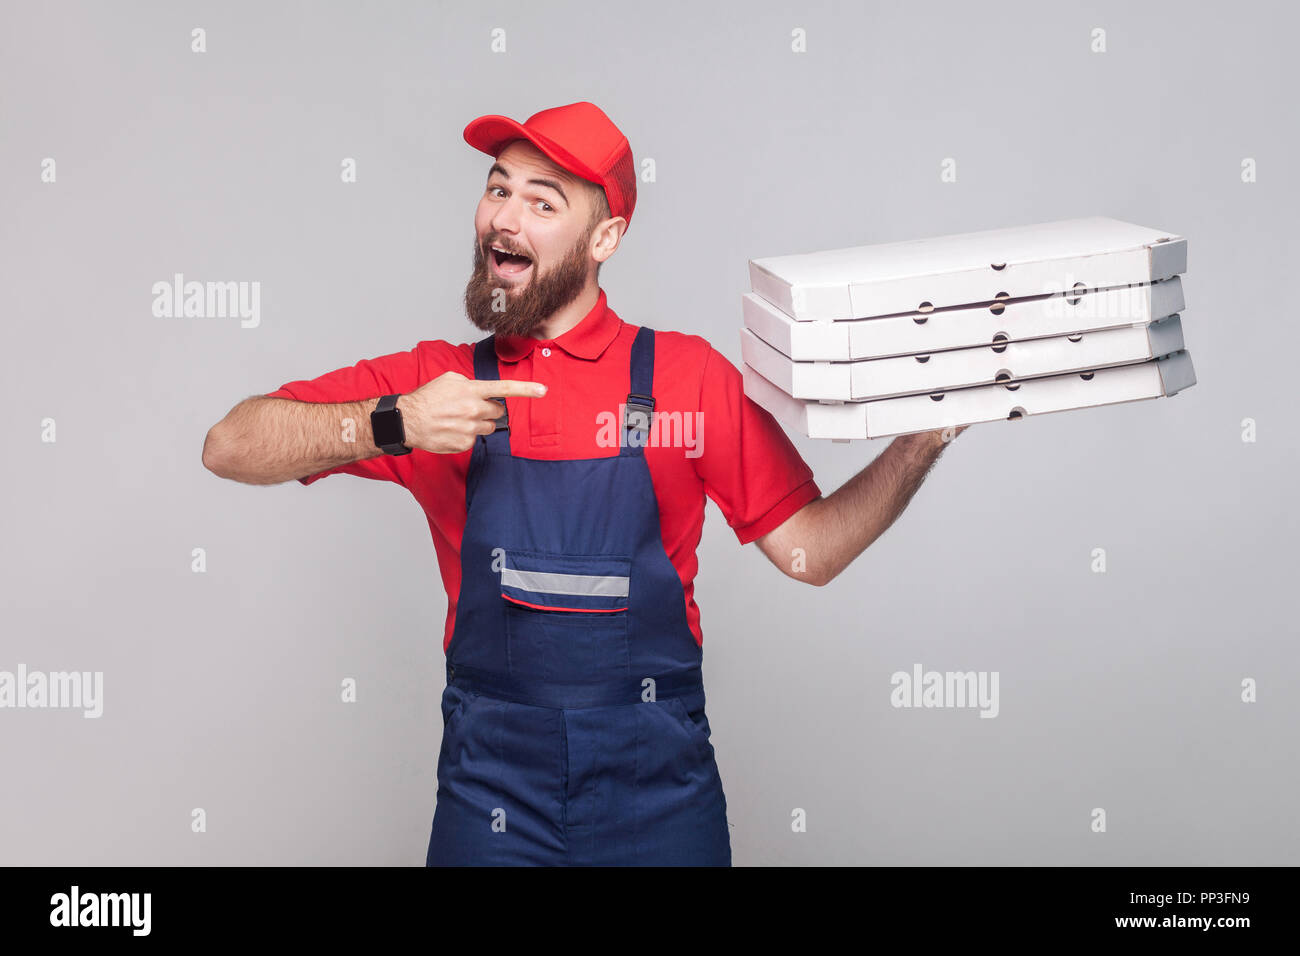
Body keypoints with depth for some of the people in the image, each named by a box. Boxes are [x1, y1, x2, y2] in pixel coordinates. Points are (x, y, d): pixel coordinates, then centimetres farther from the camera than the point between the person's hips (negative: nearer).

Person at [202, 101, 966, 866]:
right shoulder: (437, 381, 3)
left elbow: (811, 549, 0)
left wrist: (921, 443, -12)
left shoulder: (689, 376, 0)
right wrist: (392, 425, -18)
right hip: (492, 791, 1)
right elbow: (230, 448, -3)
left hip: (660, 796, 0)